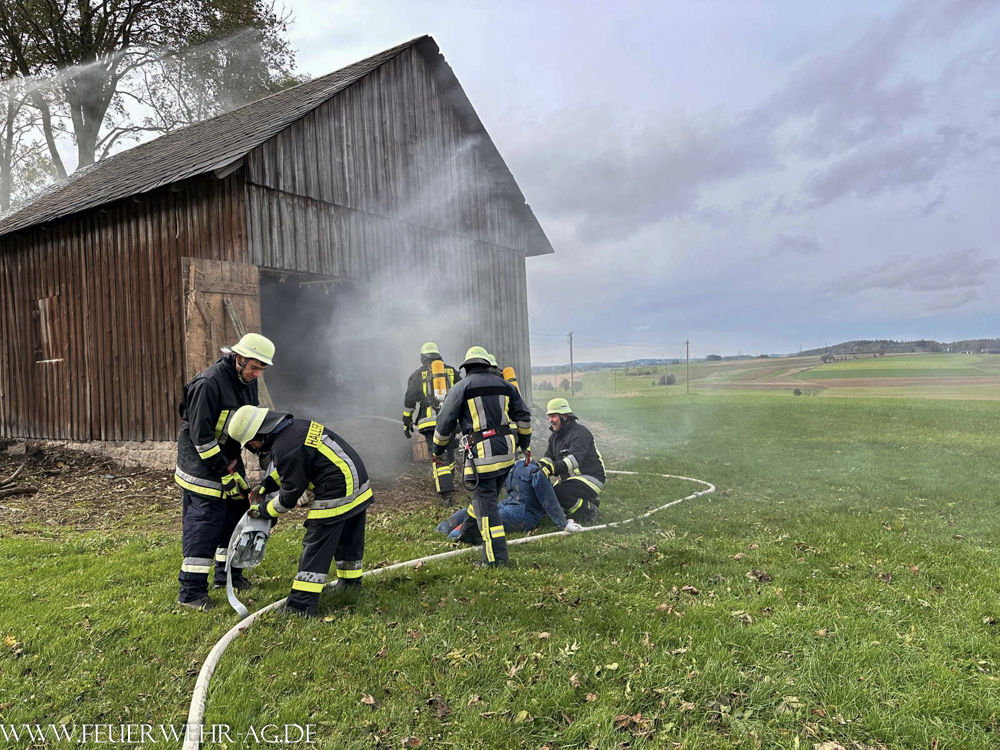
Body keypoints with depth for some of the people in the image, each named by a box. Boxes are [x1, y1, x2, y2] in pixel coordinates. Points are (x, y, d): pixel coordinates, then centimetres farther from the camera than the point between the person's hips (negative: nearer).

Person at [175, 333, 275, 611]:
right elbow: (200, 435, -23)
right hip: (202, 463, -9)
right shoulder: (209, 383, -24)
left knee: (237, 513, 14)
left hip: (229, 458, 9)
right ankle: (191, 591, 1)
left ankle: (228, 573, 30)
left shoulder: (247, 381, 3)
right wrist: (226, 472, -21)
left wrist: (234, 460, 6)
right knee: (204, 524, -8)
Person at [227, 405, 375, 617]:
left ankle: (301, 605, 3)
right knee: (350, 539, 24)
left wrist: (264, 511, 5)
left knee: (315, 546, -2)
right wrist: (265, 486, 18)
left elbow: (290, 494, -11)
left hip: (336, 495, -10)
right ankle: (351, 582, 41)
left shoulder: (286, 449, -20)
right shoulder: (296, 426, 10)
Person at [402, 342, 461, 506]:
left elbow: (409, 400, 3)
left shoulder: (417, 374, 6)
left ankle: (446, 493, -12)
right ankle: (448, 485, 30)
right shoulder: (451, 371, 12)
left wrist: (406, 422, 9)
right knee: (449, 454, 18)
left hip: (430, 421, -2)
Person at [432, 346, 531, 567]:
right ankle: (469, 533, 40)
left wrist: (438, 450, 14)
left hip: (482, 452, -6)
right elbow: (523, 417, 15)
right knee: (486, 495, 21)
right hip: (506, 450, 6)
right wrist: (524, 445, 26)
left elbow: (445, 422, 0)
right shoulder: (505, 385, 13)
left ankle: (496, 555, -4)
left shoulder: (462, 387, -1)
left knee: (485, 502, -3)